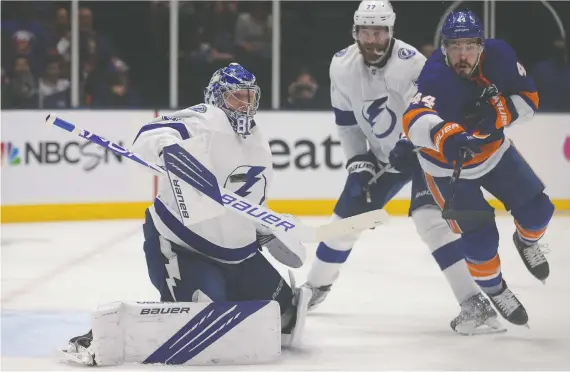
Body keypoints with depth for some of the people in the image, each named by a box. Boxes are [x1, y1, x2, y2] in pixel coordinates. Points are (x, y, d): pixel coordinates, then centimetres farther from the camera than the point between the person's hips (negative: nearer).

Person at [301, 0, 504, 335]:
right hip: (383, 156, 6)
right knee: (347, 216, 8)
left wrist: (411, 144, -34)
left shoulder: (410, 62, -28)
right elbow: (347, 121, 4)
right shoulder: (342, 66, -9)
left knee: (429, 216, -26)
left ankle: (474, 303, -28)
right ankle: (316, 286, 33)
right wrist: (358, 161, -3)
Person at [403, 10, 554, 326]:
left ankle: (527, 241, 41)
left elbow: (529, 98, -12)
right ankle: (494, 288, 25)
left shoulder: (498, 55, -21)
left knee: (536, 208, 4)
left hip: (493, 149, 5)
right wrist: (447, 137, -74)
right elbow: (415, 121, -55)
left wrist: (499, 114, -31)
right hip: (448, 164, -4)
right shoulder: (435, 77, -37)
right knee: (481, 238, -7)